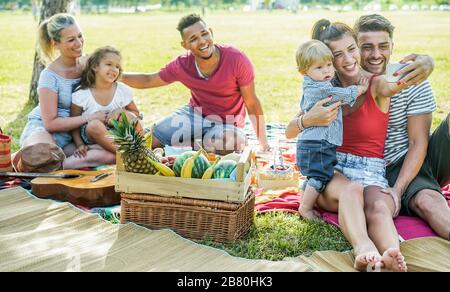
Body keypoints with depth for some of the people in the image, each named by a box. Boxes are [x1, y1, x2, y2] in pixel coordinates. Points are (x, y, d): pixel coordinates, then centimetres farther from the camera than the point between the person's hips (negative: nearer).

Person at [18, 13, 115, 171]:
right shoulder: (50, 75, -15)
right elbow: (50, 123, -15)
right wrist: (90, 118, -20)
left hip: (73, 135, 5)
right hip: (43, 130, -5)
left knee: (113, 154, -25)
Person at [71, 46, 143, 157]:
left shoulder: (123, 90, -5)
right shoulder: (81, 94, -10)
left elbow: (136, 113, 6)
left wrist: (121, 111, -15)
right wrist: (80, 144, -18)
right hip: (91, 135, -2)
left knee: (127, 115, -25)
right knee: (95, 125, -34)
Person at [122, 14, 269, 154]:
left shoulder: (237, 59, -24)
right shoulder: (182, 65, -15)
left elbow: (252, 104, -16)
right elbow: (148, 80, 3)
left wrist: (264, 144, -13)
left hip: (226, 124, -4)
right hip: (195, 114, 4)